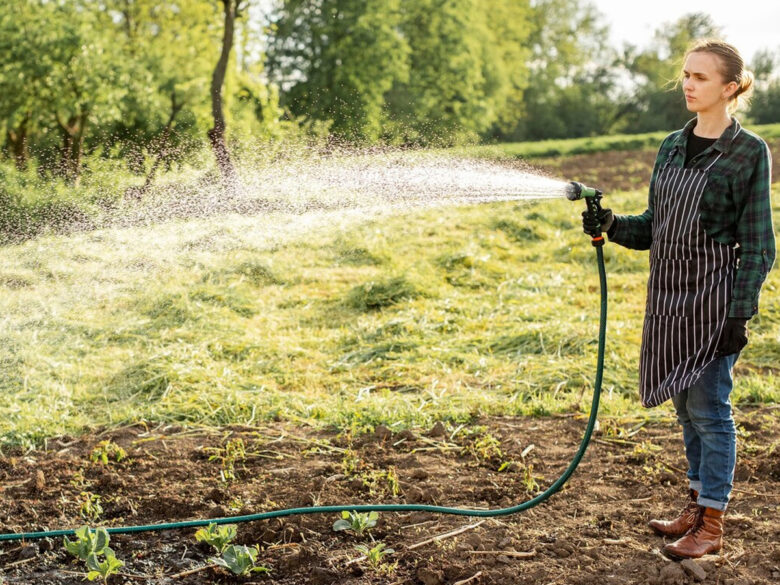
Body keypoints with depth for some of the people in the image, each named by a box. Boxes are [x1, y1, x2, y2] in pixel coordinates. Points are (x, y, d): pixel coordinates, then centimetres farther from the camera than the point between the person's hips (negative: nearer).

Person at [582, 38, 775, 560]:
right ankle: (697, 505, 27)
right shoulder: (673, 146, 11)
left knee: (708, 406, -3)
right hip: (669, 293, 6)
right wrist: (612, 226, -4)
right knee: (687, 406, 14)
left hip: (714, 294, -6)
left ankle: (712, 524, 8)